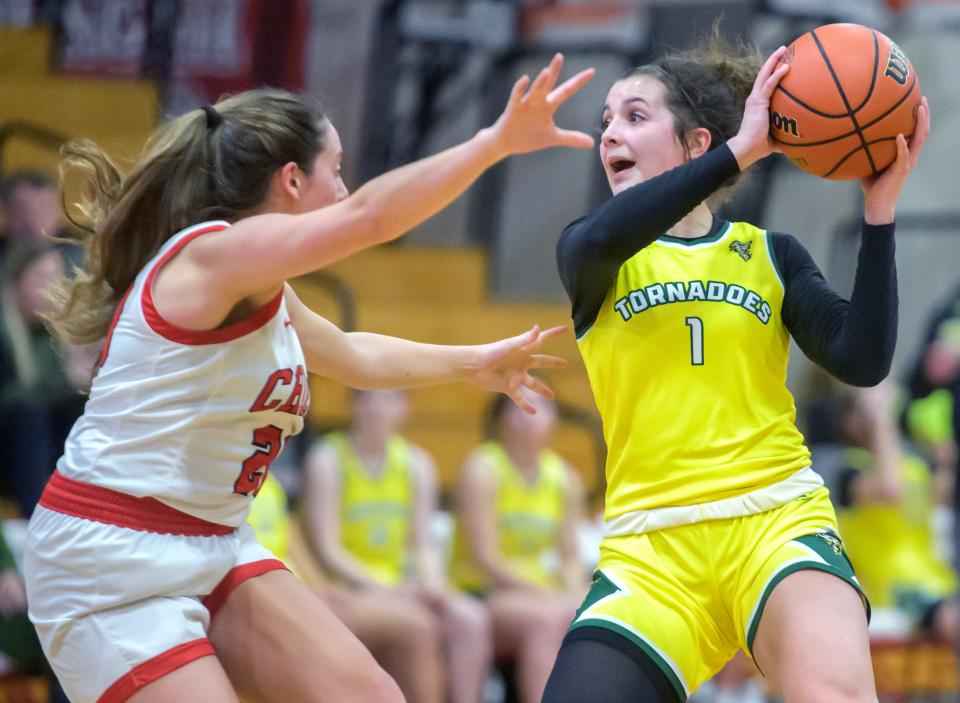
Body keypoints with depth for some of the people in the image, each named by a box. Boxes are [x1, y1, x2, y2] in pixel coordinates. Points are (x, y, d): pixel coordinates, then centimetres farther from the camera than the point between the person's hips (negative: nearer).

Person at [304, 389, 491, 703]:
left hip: (402, 586, 5)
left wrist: (432, 583, -12)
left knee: (471, 617, -22)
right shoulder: (328, 459, -4)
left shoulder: (417, 463, 12)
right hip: (346, 589, -5)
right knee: (419, 621, -33)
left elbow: (424, 542, 9)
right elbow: (328, 550, -9)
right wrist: (380, 587, -20)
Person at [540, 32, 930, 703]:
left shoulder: (769, 254, 13)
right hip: (651, 548, 1)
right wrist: (741, 148, -17)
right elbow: (599, 237, -15)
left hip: (779, 520, -1)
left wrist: (879, 208, -7)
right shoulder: (594, 258, 11)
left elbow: (862, 361, -2)